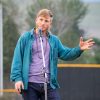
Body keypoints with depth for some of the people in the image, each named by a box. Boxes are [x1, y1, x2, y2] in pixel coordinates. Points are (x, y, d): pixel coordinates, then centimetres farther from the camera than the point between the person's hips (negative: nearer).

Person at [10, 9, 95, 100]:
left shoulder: (54, 40, 14)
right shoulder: (25, 38, 3)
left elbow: (65, 54, 10)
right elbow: (17, 59, -1)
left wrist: (79, 49, -8)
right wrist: (17, 78, -10)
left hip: (49, 84, 3)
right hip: (29, 84, -3)